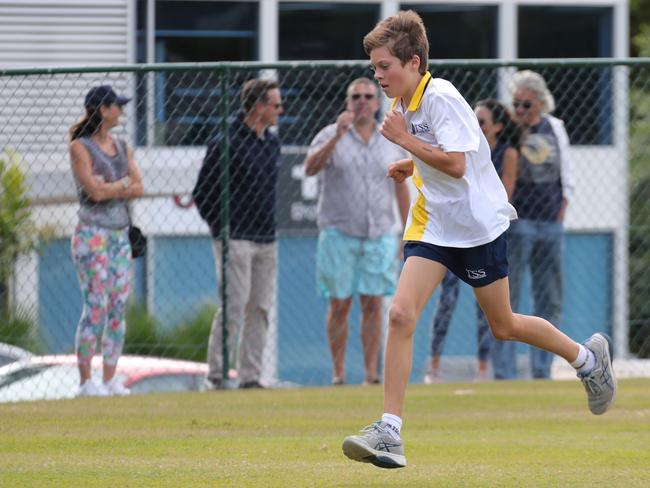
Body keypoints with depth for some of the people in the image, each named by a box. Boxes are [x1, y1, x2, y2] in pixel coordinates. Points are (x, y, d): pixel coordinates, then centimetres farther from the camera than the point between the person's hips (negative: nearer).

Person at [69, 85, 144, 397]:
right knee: (96, 306, -10)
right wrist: (124, 183, -2)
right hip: (92, 234, -7)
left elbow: (138, 189, 3)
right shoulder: (80, 147, -6)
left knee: (119, 307, 3)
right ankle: (85, 381, -6)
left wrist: (108, 188, -10)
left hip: (120, 235, 7)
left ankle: (110, 380, 8)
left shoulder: (123, 148, 14)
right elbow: (94, 192, -16)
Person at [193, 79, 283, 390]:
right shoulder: (226, 143, -10)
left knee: (260, 309, 5)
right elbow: (202, 194, -6)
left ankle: (250, 376, 9)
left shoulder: (272, 143, 13)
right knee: (234, 306, -11)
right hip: (235, 240, -7)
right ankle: (216, 376, -6)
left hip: (266, 240, 7)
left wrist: (268, 226, 16)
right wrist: (222, 228, -5)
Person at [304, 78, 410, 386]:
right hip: (339, 233, -2)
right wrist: (337, 137, -26)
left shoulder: (391, 141, 11)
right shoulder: (330, 135, 2)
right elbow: (310, 168, -15)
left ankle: (371, 373, 1)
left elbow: (400, 188, 15)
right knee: (339, 305, -2)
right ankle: (338, 373, 2)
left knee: (373, 305, 0)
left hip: (379, 235, 2)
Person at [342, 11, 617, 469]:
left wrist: (404, 139, -24)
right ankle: (390, 433, -16)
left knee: (503, 326, 8)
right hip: (433, 224, 7)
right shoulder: (404, 103, 7)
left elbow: (455, 163, -28)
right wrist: (412, 165, 9)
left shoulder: (441, 98, -20)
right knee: (401, 315, -12)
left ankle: (588, 357, 35)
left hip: (478, 225, -7)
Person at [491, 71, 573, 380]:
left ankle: (541, 372, 13)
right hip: (517, 223, -5)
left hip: (550, 225, 5)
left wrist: (560, 217, 7)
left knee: (550, 302, 7)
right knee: (506, 299, -8)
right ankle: (504, 373, -8)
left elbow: (566, 175, 15)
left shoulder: (554, 128, 11)